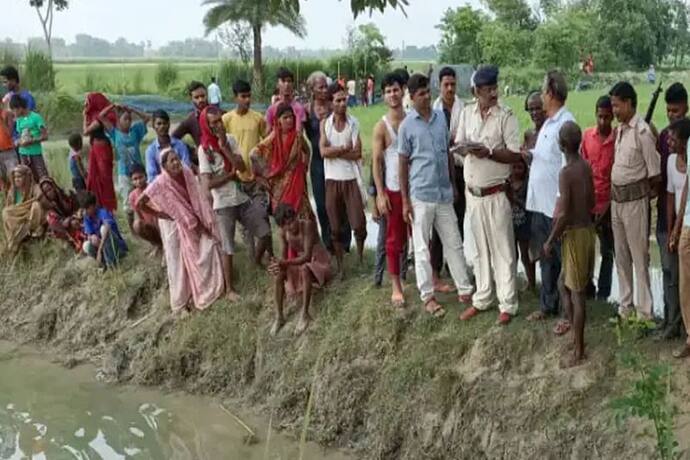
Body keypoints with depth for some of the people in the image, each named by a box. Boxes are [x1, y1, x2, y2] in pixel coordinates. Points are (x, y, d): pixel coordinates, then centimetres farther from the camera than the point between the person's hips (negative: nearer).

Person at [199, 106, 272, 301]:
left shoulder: (230, 140, 1)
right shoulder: (204, 149, -12)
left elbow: (242, 167, -9)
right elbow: (208, 183, -17)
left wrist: (225, 148, -17)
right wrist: (231, 175, -9)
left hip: (242, 198, 5)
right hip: (223, 204, -5)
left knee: (265, 233, 11)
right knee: (228, 249, 2)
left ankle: (257, 263, 37)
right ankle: (229, 288, 15)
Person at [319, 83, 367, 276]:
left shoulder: (353, 122, -1)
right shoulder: (325, 124, 3)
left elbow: (357, 153, -9)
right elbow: (323, 151, -9)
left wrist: (334, 151, -10)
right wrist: (345, 148, -10)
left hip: (351, 178, -1)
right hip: (332, 179, 1)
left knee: (359, 224, -3)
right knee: (335, 227, 6)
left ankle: (360, 258, 21)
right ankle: (340, 265, 17)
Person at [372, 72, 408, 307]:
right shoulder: (381, 127, -5)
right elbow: (377, 162, -5)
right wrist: (380, 194, -11)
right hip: (394, 190, -2)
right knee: (395, 239, 5)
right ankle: (396, 287, 13)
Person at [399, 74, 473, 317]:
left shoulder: (441, 118, 5)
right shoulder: (407, 126, -6)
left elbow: (448, 153, 14)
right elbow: (403, 164, -3)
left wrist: (454, 184, 14)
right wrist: (405, 201, -6)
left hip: (444, 193, 4)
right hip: (421, 196, -4)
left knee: (454, 243, 11)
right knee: (422, 248, 5)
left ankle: (464, 290, 20)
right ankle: (427, 296, 15)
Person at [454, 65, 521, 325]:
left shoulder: (506, 116, -10)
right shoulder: (466, 113, 5)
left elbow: (515, 155, -12)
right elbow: (458, 145, 10)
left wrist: (489, 152, -24)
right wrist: (464, 148, -13)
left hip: (496, 193, -5)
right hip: (472, 193, 5)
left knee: (503, 250, 1)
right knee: (480, 248, 15)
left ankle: (508, 305, 10)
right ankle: (482, 299, 26)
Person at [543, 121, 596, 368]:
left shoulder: (565, 172, -20)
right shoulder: (586, 166, 4)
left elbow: (564, 214, -22)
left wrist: (550, 241, -12)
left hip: (574, 234, -8)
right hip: (587, 229, 8)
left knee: (576, 293, 0)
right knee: (563, 283, 21)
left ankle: (579, 351, 8)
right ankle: (575, 333, 27)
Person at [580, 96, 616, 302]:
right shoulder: (586, 135, 0)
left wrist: (608, 204, -12)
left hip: (607, 204, -2)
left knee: (607, 251, 10)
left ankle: (603, 292, 21)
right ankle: (587, 287, 23)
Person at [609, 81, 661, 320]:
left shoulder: (642, 131, -16)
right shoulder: (620, 129, 9)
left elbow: (654, 173, -13)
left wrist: (646, 193, -1)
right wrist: (613, 195, 9)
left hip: (635, 199, -8)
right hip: (616, 198, 8)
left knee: (639, 257, -1)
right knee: (621, 256, 15)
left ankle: (645, 312, 8)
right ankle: (625, 307, 27)